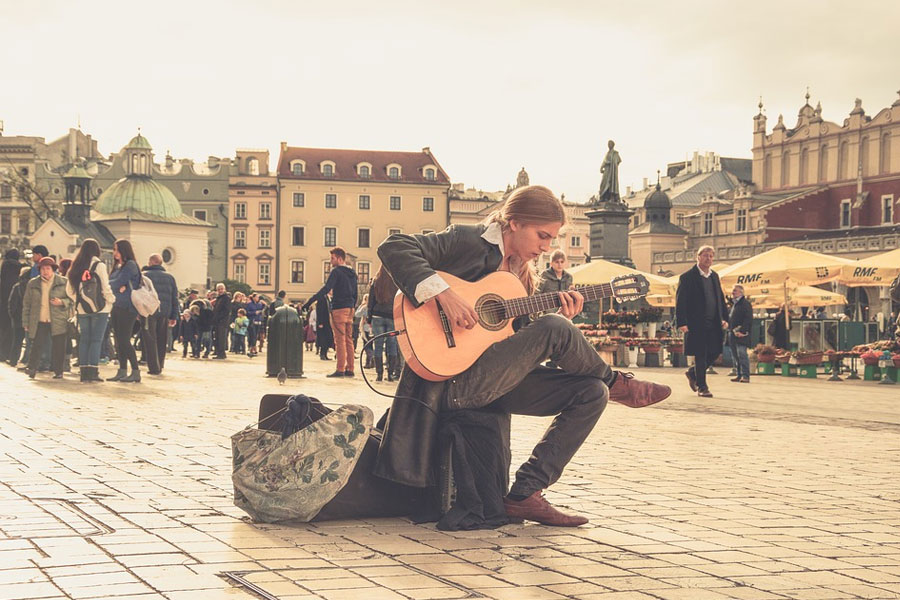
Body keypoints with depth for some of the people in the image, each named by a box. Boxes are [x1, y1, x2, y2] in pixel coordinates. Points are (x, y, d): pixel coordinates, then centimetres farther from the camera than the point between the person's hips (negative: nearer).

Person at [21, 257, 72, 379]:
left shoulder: (63, 282, 2)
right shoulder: (32, 284, 8)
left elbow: (72, 300, 4)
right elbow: (26, 304, 12)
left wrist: (62, 302, -16)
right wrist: (26, 322, 9)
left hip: (58, 322, -1)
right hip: (38, 322, 1)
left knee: (58, 348, 0)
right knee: (36, 346, -1)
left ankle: (58, 371, 12)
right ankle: (31, 369, 13)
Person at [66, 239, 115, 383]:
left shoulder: (76, 267, 8)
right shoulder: (99, 265, -8)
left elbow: (69, 290, 9)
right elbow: (105, 288, -10)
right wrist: (112, 300, 5)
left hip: (82, 309, 5)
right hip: (99, 308, -5)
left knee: (84, 339, 10)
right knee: (96, 340, -3)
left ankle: (84, 371, 9)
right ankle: (93, 371, -7)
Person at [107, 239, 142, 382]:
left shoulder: (130, 265, -8)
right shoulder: (117, 267, 19)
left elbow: (119, 282, -15)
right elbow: (118, 285, 11)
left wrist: (108, 284, 2)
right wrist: (119, 287, -11)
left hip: (127, 307, -9)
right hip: (116, 306, 9)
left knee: (124, 340, -11)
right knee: (118, 340, 8)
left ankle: (136, 372, -8)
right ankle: (122, 371, 12)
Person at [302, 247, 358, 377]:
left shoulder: (336, 271, -9)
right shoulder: (352, 273, 16)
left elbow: (326, 289, -18)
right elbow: (355, 293, 19)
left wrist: (309, 302, -20)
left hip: (339, 308, -8)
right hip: (350, 309, 8)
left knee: (340, 340, -8)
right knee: (348, 340, 9)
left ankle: (340, 370, -10)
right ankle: (350, 369, 9)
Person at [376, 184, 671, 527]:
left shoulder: (522, 272, 17)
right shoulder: (467, 241, -6)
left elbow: (523, 338, 16)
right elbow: (394, 247, -18)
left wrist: (558, 315, -2)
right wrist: (443, 294, -28)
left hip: (497, 380, 9)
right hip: (452, 380, -8)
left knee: (592, 393, -5)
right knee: (555, 330, -24)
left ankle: (525, 494, -7)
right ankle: (617, 383, 6)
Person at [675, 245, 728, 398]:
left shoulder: (714, 276, 15)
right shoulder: (687, 277, -5)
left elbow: (720, 298, 21)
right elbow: (680, 301, -9)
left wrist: (724, 317, 10)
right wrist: (682, 322, -16)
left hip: (714, 324, 6)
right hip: (697, 324, -6)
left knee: (715, 353, 6)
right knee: (701, 355, -3)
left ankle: (692, 373, 28)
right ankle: (701, 387, 7)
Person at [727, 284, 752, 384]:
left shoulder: (745, 304, -6)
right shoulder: (733, 304, 20)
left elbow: (748, 319, -13)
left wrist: (741, 331, -20)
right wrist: (730, 330, 14)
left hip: (741, 334, -9)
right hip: (732, 334, 9)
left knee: (742, 355, -13)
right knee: (735, 356, 9)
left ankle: (745, 376, -13)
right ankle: (739, 375, 15)